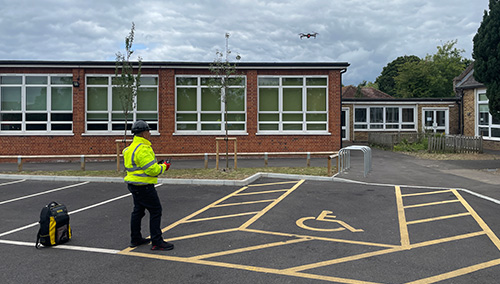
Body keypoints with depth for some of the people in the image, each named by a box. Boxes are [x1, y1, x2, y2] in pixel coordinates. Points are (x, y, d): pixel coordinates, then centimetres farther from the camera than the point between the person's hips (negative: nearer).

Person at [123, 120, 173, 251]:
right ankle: (157, 242, -2)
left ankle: (135, 239, 30)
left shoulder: (132, 147, 13)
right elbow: (152, 170, -24)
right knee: (155, 211, -5)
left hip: (134, 184, 11)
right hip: (143, 186, -11)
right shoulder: (142, 149, -21)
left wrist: (157, 165, 12)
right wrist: (163, 167, -6)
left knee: (138, 210, 19)